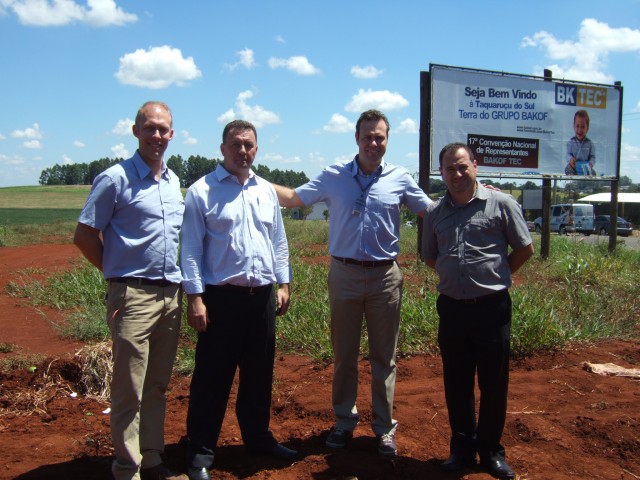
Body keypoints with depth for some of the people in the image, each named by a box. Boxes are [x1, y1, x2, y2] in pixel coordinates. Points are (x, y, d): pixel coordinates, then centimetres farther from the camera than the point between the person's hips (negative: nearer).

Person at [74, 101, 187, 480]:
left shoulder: (174, 182, 13)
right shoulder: (116, 179, -7)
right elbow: (84, 235, -6)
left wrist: (177, 284, 13)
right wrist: (119, 272, 0)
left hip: (171, 295, 6)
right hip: (133, 297, -6)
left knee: (157, 386, 15)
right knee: (130, 391, 1)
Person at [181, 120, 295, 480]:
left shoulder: (267, 191, 12)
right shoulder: (202, 191, -4)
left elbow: (279, 241, 17)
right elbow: (191, 249, -7)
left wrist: (283, 283, 11)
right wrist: (195, 297, -12)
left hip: (263, 296, 5)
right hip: (221, 297, -5)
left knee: (259, 375, 16)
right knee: (212, 378, 3)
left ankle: (258, 438, 33)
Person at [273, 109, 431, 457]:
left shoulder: (399, 179, 1)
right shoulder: (334, 176, 1)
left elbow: (431, 211, 11)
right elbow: (292, 198, 6)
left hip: (385, 276, 0)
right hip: (344, 274, 0)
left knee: (384, 356, 9)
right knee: (343, 354, 11)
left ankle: (384, 427, 23)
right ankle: (344, 422, 27)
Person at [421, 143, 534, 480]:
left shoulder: (501, 204, -3)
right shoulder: (435, 212, 7)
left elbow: (524, 249, 3)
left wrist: (494, 276, 4)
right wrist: (458, 275, 9)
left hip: (492, 307, -3)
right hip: (451, 307, 3)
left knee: (494, 383, 7)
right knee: (456, 384, 12)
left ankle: (491, 451, 25)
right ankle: (462, 448, 28)